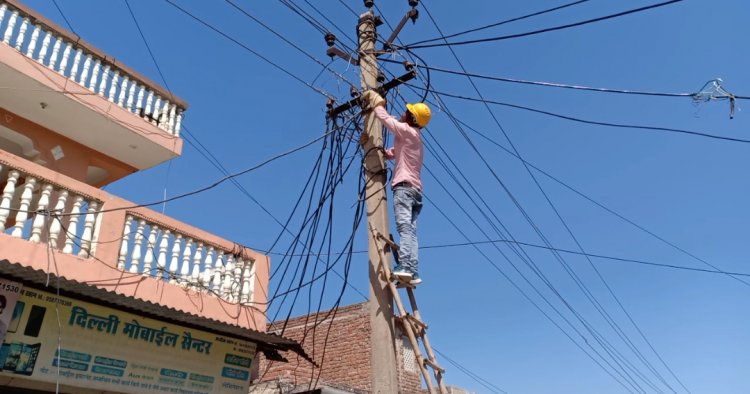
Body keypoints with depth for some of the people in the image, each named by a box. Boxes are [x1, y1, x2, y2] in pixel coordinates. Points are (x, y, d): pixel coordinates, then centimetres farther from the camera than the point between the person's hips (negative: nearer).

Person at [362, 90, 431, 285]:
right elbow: (392, 153, 33)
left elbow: (385, 117, 0)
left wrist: (375, 99, 16)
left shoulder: (407, 131, 0)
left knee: (404, 227, -21)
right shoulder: (414, 138, 28)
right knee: (411, 231, -1)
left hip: (404, 186, -9)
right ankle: (412, 273, -8)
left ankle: (405, 268, -32)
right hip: (415, 189, 9)